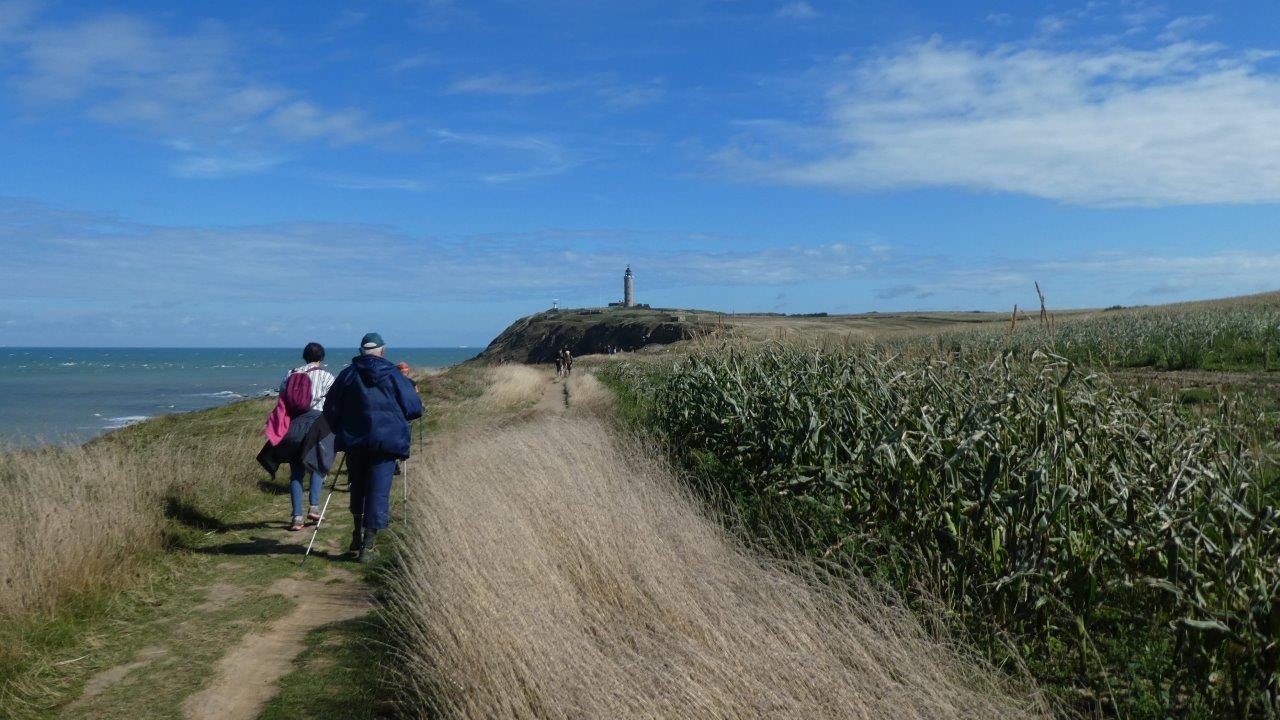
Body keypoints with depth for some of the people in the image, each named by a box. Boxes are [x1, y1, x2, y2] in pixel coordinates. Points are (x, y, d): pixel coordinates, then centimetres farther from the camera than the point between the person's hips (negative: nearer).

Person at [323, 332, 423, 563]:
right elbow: (414, 409, 0)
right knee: (378, 492, 1)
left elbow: (330, 410, 6)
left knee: (358, 487, 22)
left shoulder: (347, 374, 4)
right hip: (387, 442, -2)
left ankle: (358, 534, 28)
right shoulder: (394, 376, -1)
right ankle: (367, 546, 0)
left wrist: (341, 432, 22)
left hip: (354, 441, 2)